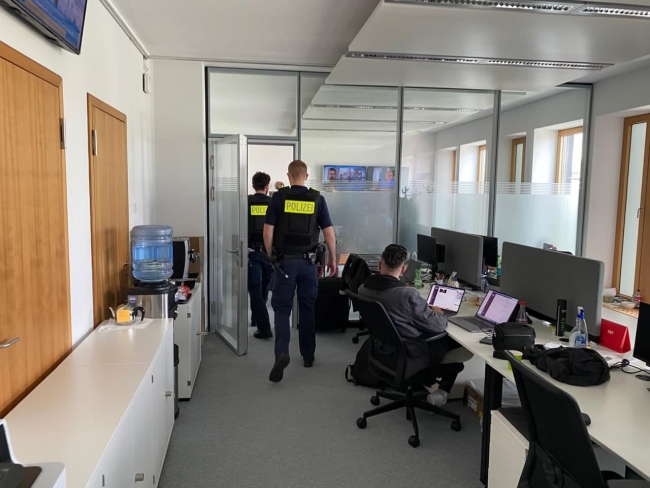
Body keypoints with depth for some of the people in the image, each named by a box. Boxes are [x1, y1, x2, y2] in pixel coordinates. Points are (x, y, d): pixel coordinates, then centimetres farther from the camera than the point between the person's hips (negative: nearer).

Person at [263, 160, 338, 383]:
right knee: (308, 308, 14)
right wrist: (333, 260, 10)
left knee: (282, 308, 4)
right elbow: (329, 232, -1)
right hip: (309, 261, 2)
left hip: (285, 260, -2)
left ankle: (282, 353, -14)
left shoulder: (279, 197, -4)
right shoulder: (317, 199, 0)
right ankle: (308, 355, 22)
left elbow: (268, 231, -6)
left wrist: (271, 256, 8)